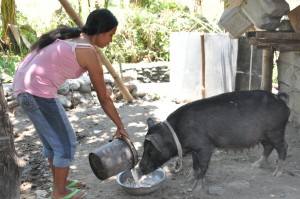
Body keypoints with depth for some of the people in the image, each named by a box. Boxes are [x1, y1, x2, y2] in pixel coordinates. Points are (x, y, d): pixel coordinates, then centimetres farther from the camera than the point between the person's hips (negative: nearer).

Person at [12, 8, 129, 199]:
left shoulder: (68, 36, 14)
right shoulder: (88, 52, -10)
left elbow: (33, 57, 14)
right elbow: (104, 98, -4)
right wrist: (120, 126, 7)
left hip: (23, 86, 9)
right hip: (38, 92, -9)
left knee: (52, 138, 23)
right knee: (66, 141, 7)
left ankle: (59, 182, 39)